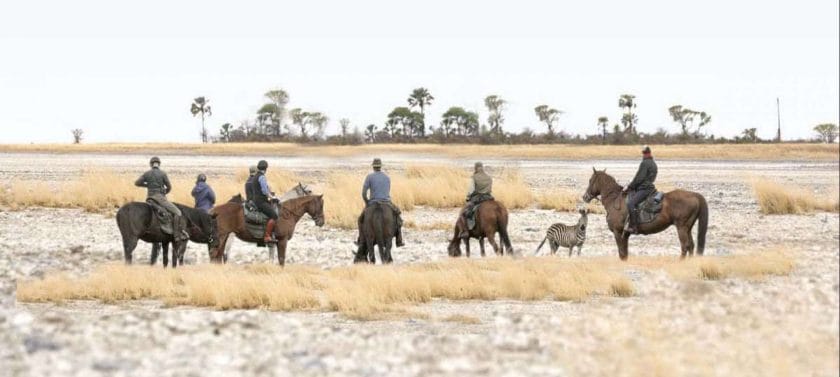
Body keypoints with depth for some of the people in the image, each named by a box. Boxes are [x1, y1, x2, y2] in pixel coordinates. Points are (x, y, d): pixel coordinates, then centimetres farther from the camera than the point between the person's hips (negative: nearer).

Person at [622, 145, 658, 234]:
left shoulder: (645, 163, -11)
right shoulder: (653, 164, 20)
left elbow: (639, 178, -15)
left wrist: (629, 187, -6)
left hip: (644, 189, -11)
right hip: (649, 186, 11)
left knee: (631, 203, -25)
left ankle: (634, 227, -34)